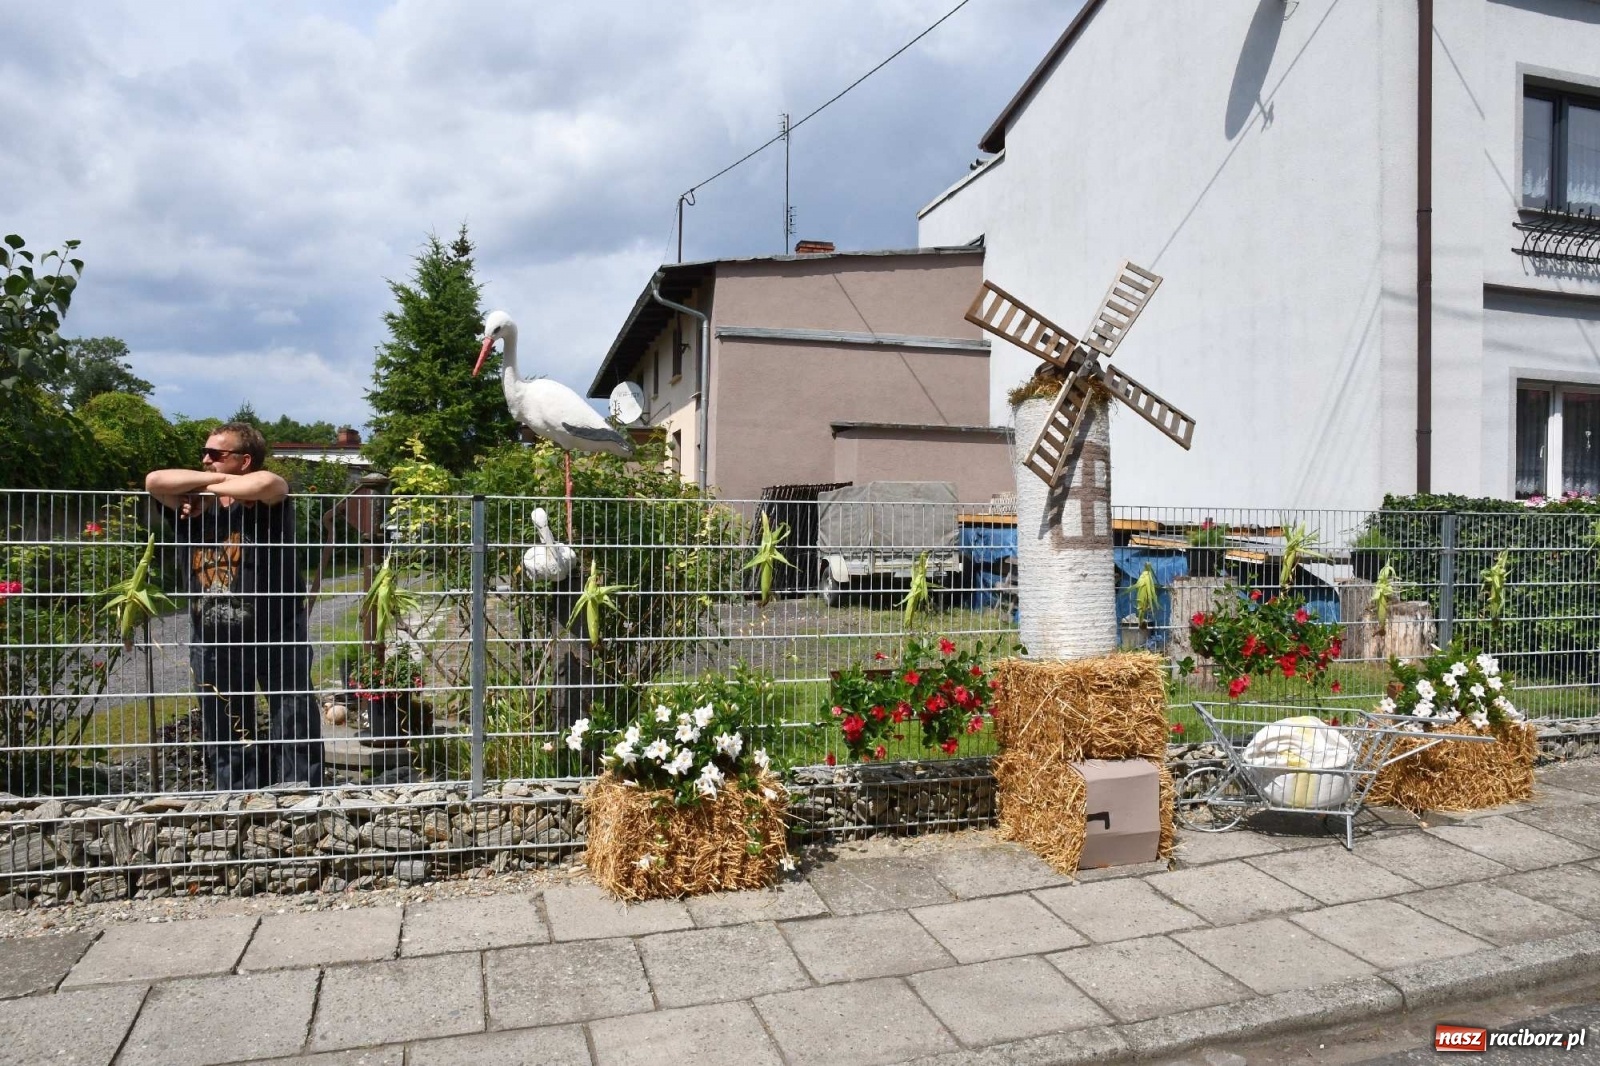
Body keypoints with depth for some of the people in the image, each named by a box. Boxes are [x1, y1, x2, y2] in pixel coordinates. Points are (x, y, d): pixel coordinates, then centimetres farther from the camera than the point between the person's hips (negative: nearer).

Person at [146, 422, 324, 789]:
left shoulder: (267, 502, -10)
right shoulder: (193, 507, 4)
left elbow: (268, 482, -32)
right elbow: (155, 481, -11)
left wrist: (207, 487, -16)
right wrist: (219, 480, -13)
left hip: (277, 634, -5)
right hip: (213, 639, 5)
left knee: (295, 724, 3)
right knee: (225, 734, 14)